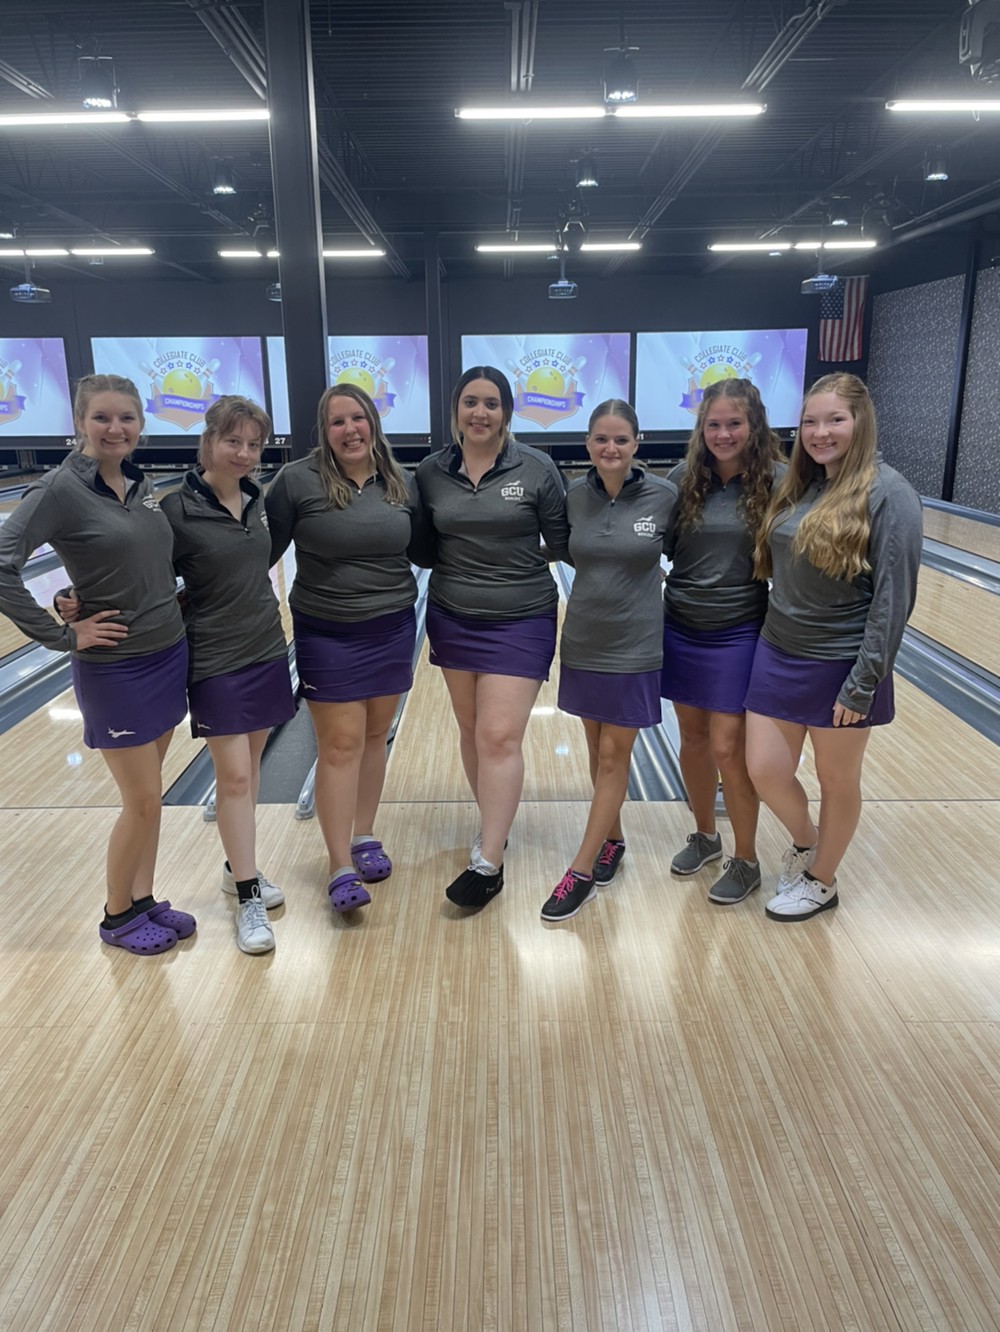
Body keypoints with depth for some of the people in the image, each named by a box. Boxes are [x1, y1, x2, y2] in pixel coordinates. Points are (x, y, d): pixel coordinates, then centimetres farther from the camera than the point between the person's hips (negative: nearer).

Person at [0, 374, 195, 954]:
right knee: (143, 801, 2)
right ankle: (118, 916, 24)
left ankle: (145, 900, 31)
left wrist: (167, 612, 9)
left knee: (147, 793, 15)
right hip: (115, 668, -6)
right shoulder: (61, 489, -15)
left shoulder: (142, 483, 5)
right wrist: (63, 635, -17)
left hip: (170, 655, 6)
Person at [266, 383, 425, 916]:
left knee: (374, 737, 13)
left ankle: (364, 838, 30)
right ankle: (341, 869, 7)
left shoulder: (402, 483, 2)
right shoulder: (297, 481, -10)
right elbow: (264, 552, -4)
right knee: (340, 746, -1)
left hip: (392, 631, 4)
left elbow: (420, 548, 14)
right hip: (327, 635, -4)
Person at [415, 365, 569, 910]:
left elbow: (562, 542, 0)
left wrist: (517, 561, -4)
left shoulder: (536, 468, -8)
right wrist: (465, 566, 0)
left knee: (499, 738, -7)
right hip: (452, 619, 4)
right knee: (470, 730, 13)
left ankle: (487, 863, 0)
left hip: (521, 622, -3)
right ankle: (494, 822, 33)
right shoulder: (430, 472, 0)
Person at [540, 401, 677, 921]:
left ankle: (581, 872, 9)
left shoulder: (664, 496, -10)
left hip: (633, 646, -3)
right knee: (598, 750, 15)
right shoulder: (574, 496, -2)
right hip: (583, 642, 3)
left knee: (613, 756, 2)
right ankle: (611, 841, 34)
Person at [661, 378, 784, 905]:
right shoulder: (683, 477, 0)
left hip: (739, 634, -3)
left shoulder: (776, 482, -9)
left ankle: (745, 861, 19)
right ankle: (704, 836, 35)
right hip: (681, 629, 4)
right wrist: (655, 587, -5)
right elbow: (658, 546, 9)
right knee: (693, 738, 14)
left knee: (729, 749, 0)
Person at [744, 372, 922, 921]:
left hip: (839, 666, -5)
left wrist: (864, 684, -18)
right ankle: (805, 840, 37)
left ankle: (820, 881, 33)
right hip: (779, 655, 6)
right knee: (765, 771, 7)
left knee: (837, 781, 12)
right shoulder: (798, 485, 6)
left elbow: (894, 598, -16)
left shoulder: (888, 494, -14)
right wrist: (774, 640, 9)